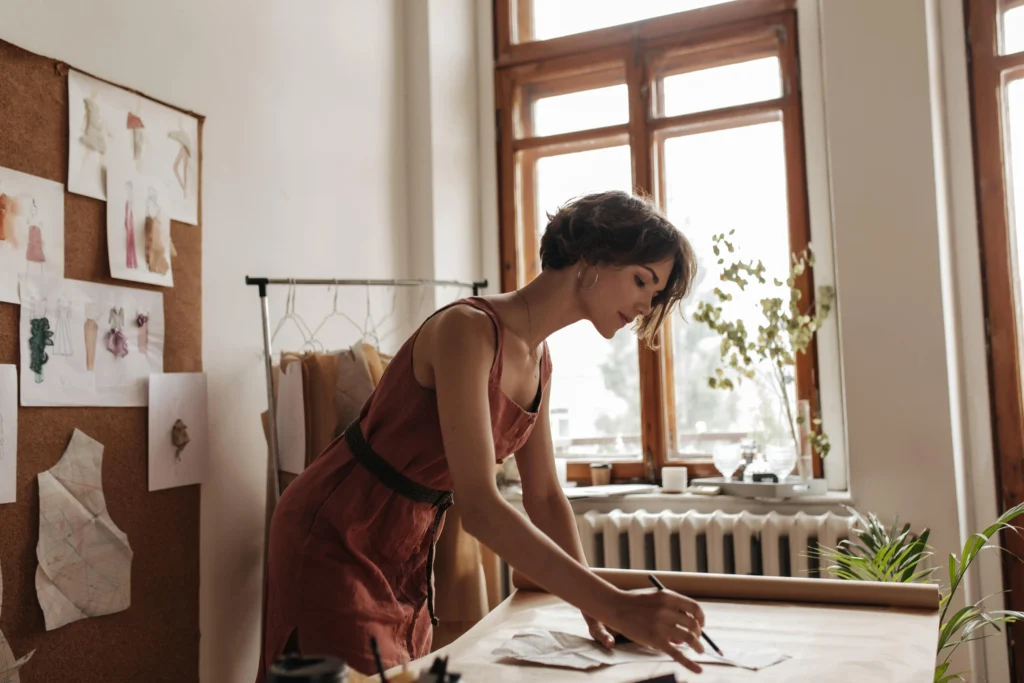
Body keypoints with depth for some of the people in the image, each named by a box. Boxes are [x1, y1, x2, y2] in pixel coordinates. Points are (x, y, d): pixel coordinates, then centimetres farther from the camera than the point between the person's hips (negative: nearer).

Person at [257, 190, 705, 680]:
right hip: (335, 544, -8)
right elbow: (478, 506, -35)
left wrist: (592, 606, -5)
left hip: (407, 552, 8)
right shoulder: (468, 329, -26)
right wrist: (615, 605, -37)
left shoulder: (538, 360, 1)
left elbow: (544, 497, 6)